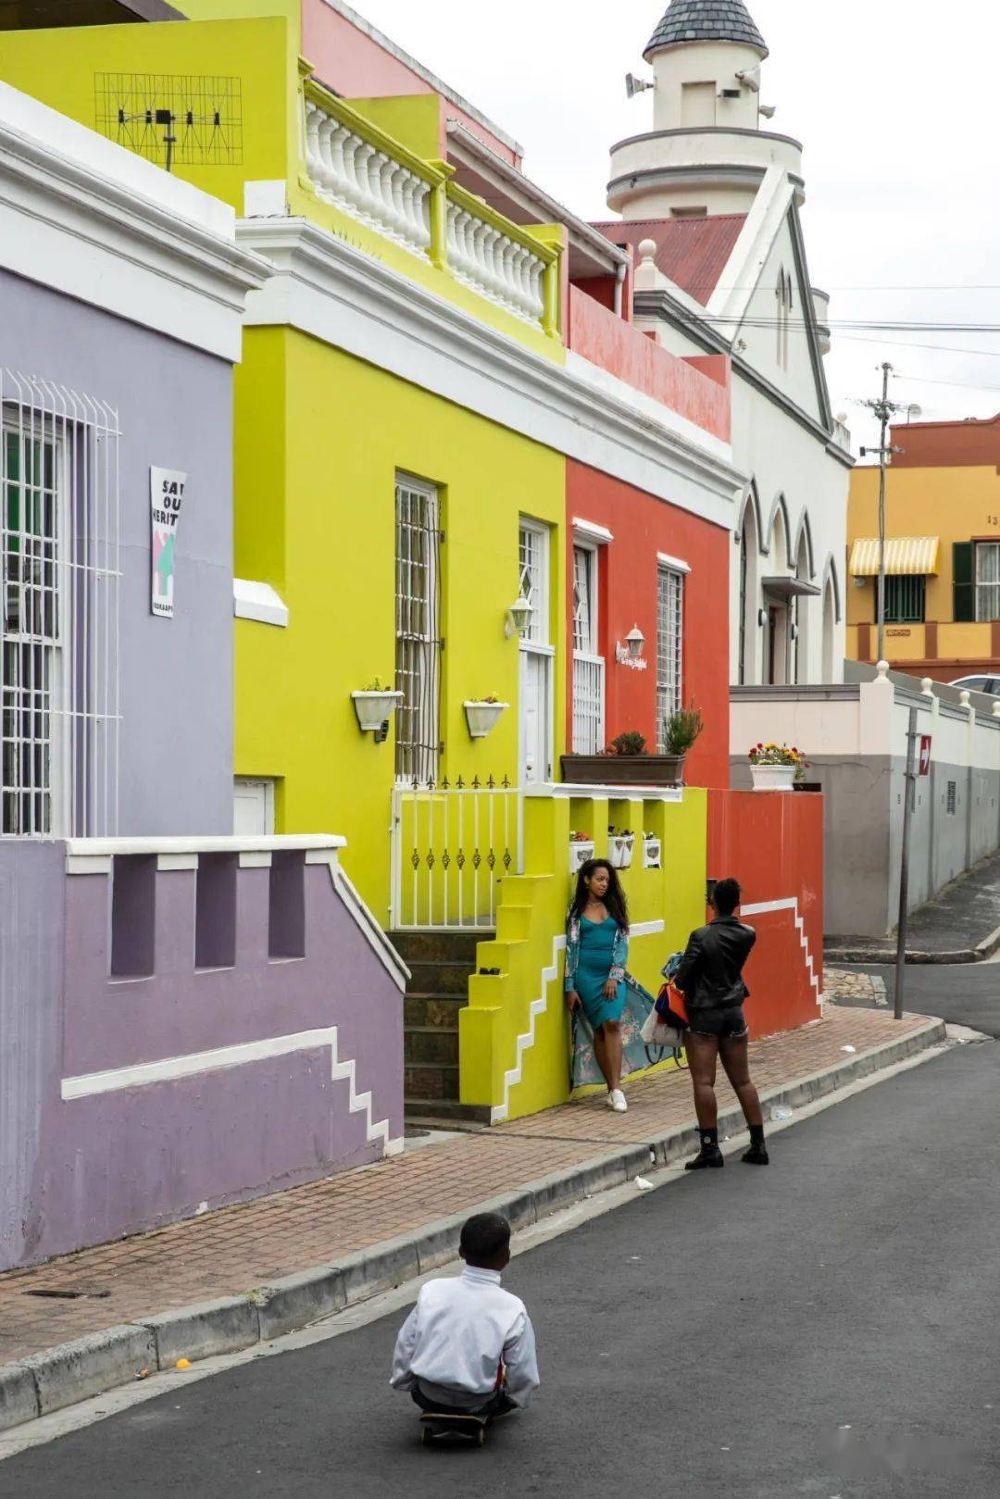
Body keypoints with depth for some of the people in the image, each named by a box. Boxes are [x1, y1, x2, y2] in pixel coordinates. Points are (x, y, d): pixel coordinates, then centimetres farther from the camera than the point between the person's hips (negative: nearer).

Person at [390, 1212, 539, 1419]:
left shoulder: (431, 1291, -11)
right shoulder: (512, 1310, -17)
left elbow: (405, 1346, -1)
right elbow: (524, 1375, -8)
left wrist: (402, 1381, 17)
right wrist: (516, 1400, 13)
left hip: (426, 1396, 0)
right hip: (477, 1405, 1)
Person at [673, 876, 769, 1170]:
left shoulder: (701, 937, -17)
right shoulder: (748, 935, -3)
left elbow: (682, 980, -16)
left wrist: (679, 978, 4)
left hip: (704, 1014, -5)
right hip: (734, 1011, 5)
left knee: (703, 1082, -1)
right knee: (742, 1081, 12)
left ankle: (710, 1148, -3)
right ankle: (758, 1145, 15)